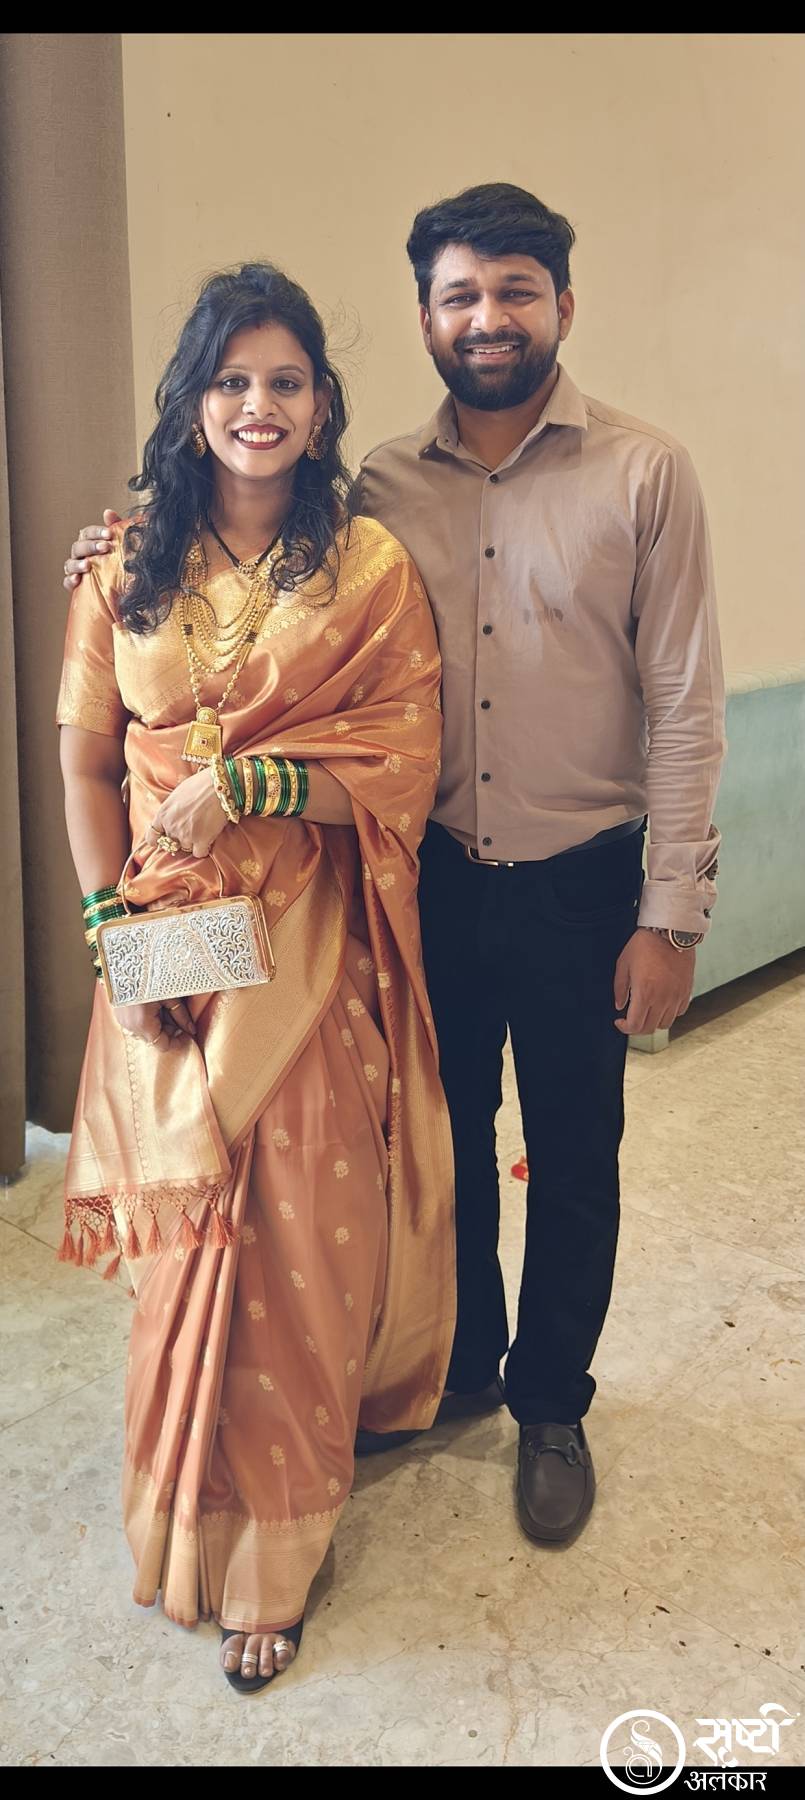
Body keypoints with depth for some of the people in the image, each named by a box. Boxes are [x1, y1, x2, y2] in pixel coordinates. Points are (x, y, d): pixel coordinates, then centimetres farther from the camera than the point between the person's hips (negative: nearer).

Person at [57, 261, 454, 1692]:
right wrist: (109, 923, -6)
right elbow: (85, 763, 5)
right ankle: (194, 1520, 33)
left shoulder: (370, 567, 1)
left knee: (300, 1231, 2)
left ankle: (270, 1557, 22)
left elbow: (405, 762, -5)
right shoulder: (128, 564, 6)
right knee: (187, 1236, 8)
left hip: (311, 944, -1)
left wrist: (247, 781, -18)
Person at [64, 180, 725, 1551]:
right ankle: (459, 1365, 44)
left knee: (571, 1160, 13)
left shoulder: (643, 473, -6)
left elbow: (684, 707, -8)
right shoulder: (382, 488, 2)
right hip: (432, 876, 3)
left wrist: (670, 917, -10)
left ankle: (551, 1404, 37)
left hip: (578, 884, -2)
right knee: (439, 1140, 17)